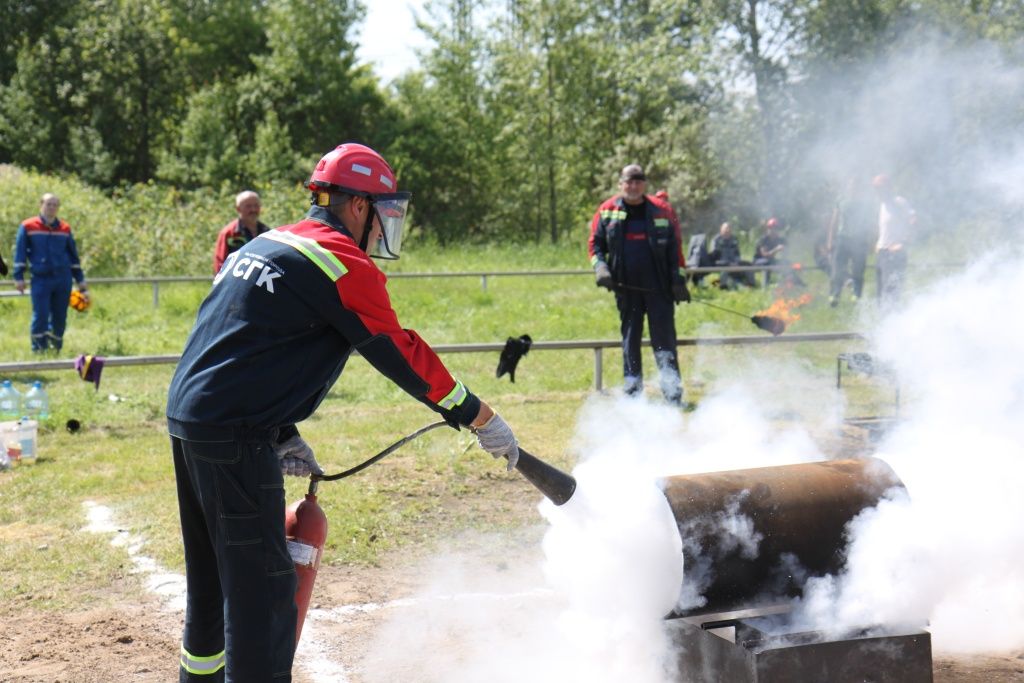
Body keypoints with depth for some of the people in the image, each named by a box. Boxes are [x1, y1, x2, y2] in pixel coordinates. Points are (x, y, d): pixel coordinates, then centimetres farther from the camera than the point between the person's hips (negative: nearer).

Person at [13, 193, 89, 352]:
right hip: (40, 280, -3)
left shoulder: (65, 229, 9)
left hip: (63, 280, 3)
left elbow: (73, 256, 15)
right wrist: (19, 277, -6)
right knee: (40, 317, -9)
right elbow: (20, 253, 1)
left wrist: (81, 282, 14)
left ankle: (56, 348, 20)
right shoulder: (27, 227, 1)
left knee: (60, 318, 6)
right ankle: (39, 350, 1)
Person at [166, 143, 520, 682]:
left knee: (212, 576, 22)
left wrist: (283, 435, 19)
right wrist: (480, 417, 2)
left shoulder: (269, 243, 20)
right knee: (261, 588, -5)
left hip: (187, 415, 10)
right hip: (235, 436, -10)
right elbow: (402, 355, -7)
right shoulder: (344, 263, -8)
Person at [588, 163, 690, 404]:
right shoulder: (607, 211, 5)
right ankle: (632, 389, 17)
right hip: (626, 287, 2)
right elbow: (595, 244, 10)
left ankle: (673, 392, -5)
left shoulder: (661, 211, 3)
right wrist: (600, 268, -7)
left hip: (659, 287, -1)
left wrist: (679, 280, 0)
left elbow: (675, 247, 5)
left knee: (664, 336, -5)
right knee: (630, 337, 9)